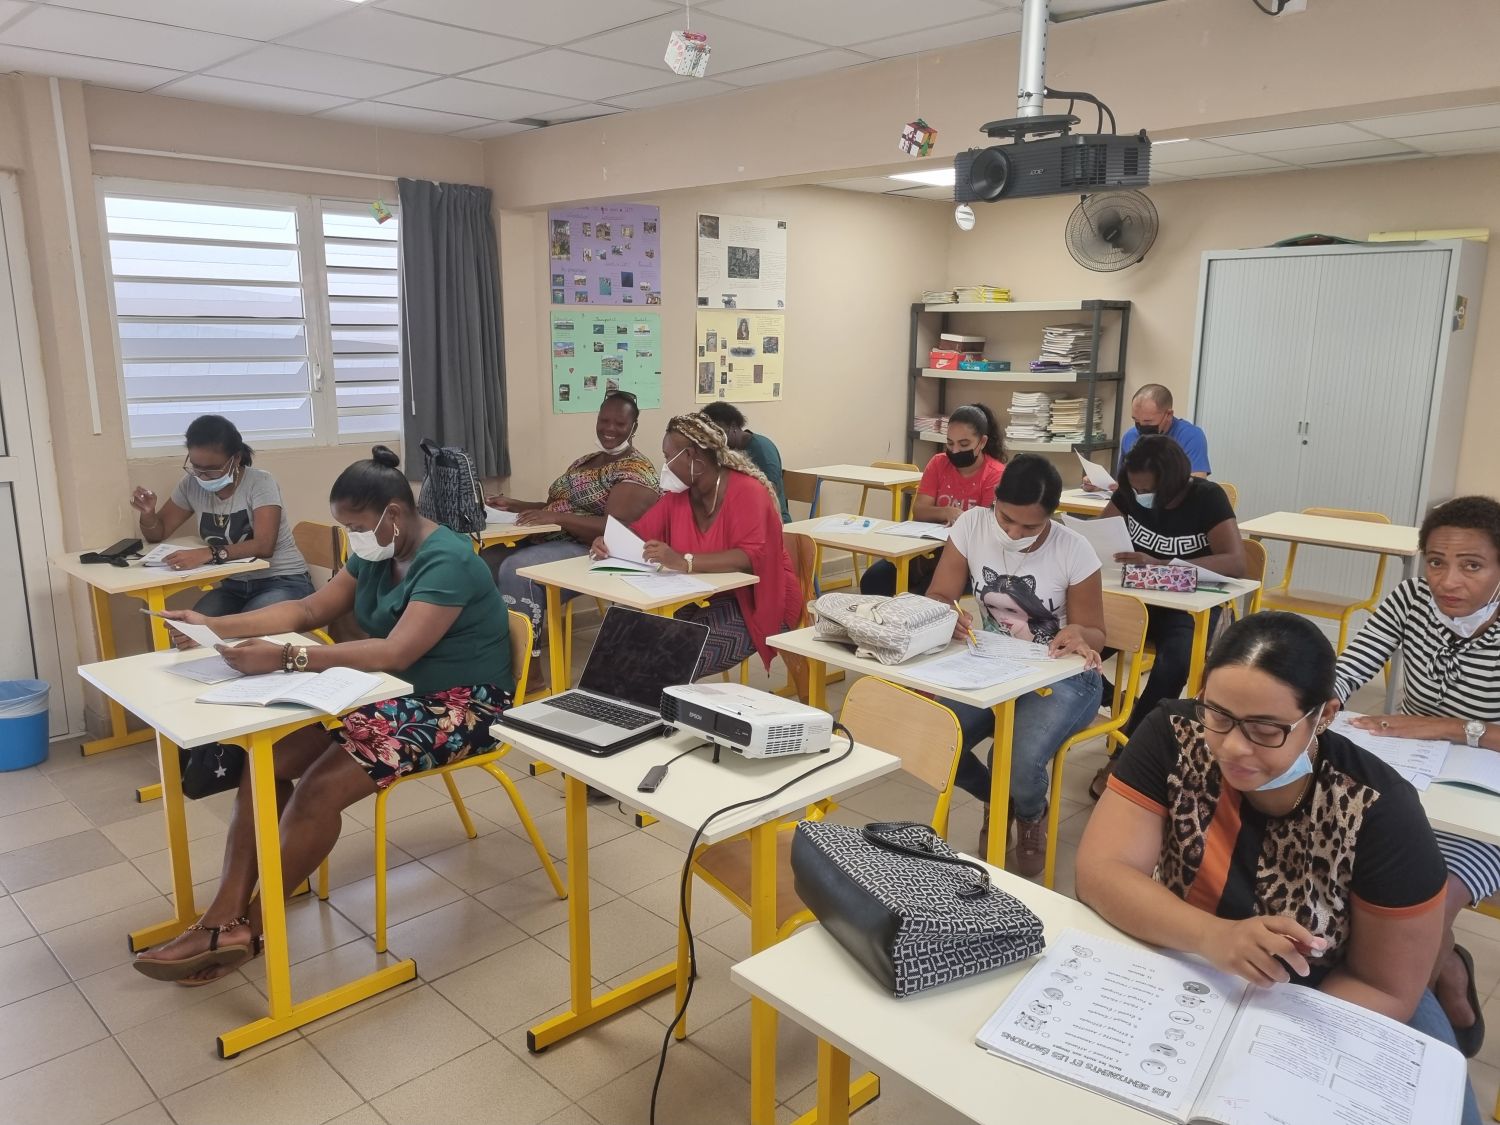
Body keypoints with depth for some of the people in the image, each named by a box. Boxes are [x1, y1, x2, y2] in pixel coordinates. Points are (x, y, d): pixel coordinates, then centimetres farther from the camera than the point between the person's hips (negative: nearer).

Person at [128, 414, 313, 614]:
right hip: (233, 586, 5)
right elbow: (157, 534, 12)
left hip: (283, 582, -5)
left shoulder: (259, 483, -14)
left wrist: (209, 553, -39)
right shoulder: (191, 485, 2)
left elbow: (264, 545, -26)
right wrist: (148, 512, -10)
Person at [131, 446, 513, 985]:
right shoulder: (377, 553, 6)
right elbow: (310, 609, 11)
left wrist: (285, 659, -37)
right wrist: (214, 627, 0)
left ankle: (248, 927, -6)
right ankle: (224, 917, -9)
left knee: (319, 789, -25)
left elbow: (395, 652, -32)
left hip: (458, 706, -9)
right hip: (392, 693, 9)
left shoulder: (446, 561, -22)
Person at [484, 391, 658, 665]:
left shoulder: (636, 470, -8)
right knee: (488, 560, -12)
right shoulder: (586, 461, 21)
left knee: (515, 570, -30)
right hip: (552, 542, 9)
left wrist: (556, 518, -25)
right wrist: (513, 505, 5)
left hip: (594, 553, -9)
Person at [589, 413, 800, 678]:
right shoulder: (678, 494, 5)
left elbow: (753, 557, -32)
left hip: (754, 605, -7)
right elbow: (640, 532, 12)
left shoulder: (747, 492, -18)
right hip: (708, 600, 7)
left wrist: (683, 562, -43)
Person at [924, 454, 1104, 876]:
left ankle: (1031, 815, 12)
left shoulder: (1074, 551, -16)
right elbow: (937, 598, -5)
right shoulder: (972, 525, -9)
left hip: (1061, 677, -3)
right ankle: (996, 801, 14)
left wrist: (1078, 634, -31)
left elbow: (1094, 634, -6)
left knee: (1020, 764, -30)